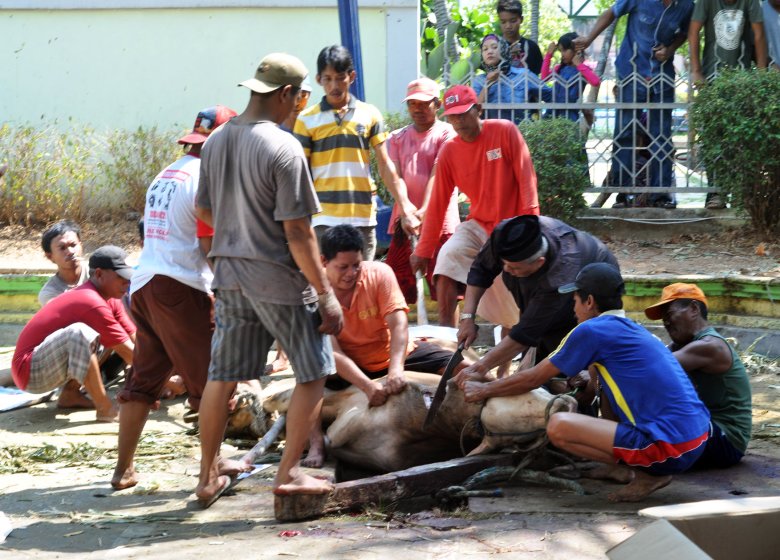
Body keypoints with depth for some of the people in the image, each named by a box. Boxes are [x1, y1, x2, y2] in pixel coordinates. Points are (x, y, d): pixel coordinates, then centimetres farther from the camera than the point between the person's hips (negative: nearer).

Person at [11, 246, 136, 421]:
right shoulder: (93, 303, -22)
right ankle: (105, 408, -26)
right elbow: (127, 352, -21)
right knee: (80, 333, -32)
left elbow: (136, 339, 4)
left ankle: (70, 394, 8)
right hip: (30, 374, -10)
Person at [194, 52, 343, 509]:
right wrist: (326, 294, -14)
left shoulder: (216, 142, 5)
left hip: (230, 275, 7)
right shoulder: (283, 148, -16)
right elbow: (297, 231, -18)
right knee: (314, 373, 7)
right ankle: (289, 473, 7)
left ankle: (209, 476, 21)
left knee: (223, 377, 13)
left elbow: (205, 211, 15)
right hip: (280, 279, -7)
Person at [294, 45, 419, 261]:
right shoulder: (307, 119, 3)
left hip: (363, 218, 2)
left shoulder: (370, 114, 7)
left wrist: (405, 208, 2)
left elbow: (385, 166, 9)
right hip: (323, 219, -2)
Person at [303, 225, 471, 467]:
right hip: (350, 368, -2)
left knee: (465, 369, -17)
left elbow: (398, 324, -25)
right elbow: (332, 352, -28)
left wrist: (395, 371, -42)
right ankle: (316, 444, -31)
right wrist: (368, 387, -43)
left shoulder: (379, 273, -17)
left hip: (396, 356, 2)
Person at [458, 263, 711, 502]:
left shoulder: (591, 330, -5)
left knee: (558, 426, -12)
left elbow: (533, 379, 6)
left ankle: (645, 474, -5)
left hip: (670, 450, -9)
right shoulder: (634, 330, 20)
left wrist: (484, 390, 20)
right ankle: (623, 467, 14)